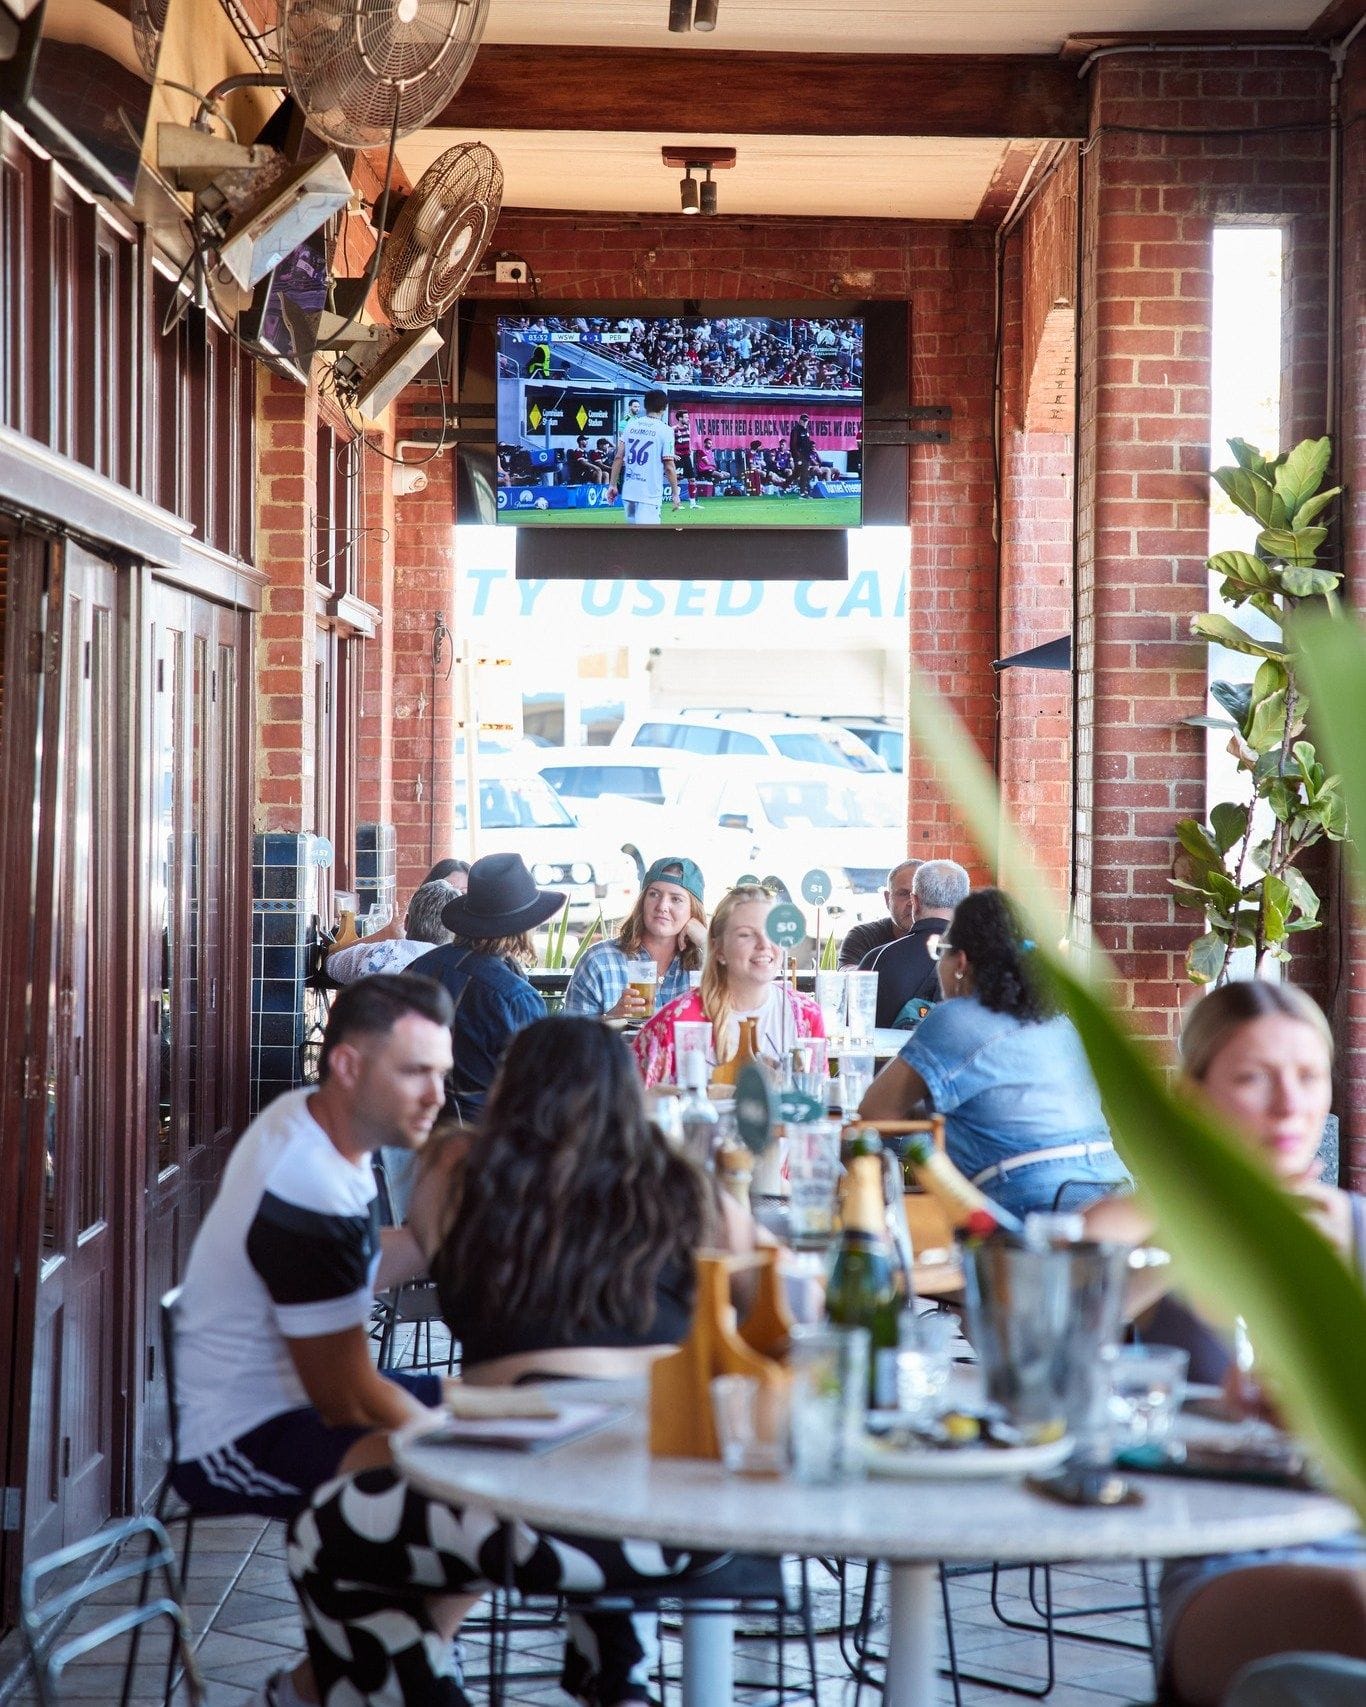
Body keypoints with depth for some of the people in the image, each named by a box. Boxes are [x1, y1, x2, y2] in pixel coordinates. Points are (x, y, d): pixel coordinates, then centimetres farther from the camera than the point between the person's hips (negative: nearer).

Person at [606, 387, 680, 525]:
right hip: (650, 493, -6)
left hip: (628, 492, 6)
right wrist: (675, 494, -1)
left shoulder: (631, 425, 7)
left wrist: (613, 484, 11)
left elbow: (618, 457, 6)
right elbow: (669, 467, -9)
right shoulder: (665, 430, -7)